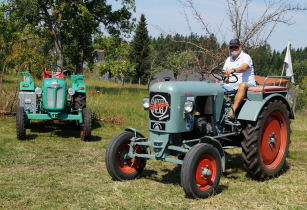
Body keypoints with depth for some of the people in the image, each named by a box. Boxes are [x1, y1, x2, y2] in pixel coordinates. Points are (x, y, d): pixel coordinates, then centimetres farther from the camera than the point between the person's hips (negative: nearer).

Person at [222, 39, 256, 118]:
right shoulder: (228, 59, 19)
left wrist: (233, 70, -45)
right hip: (231, 85, 7)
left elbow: (244, 67, -25)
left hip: (247, 83, -6)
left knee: (242, 85, -40)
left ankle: (233, 110, -49)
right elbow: (225, 73, 17)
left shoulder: (246, 57, -4)